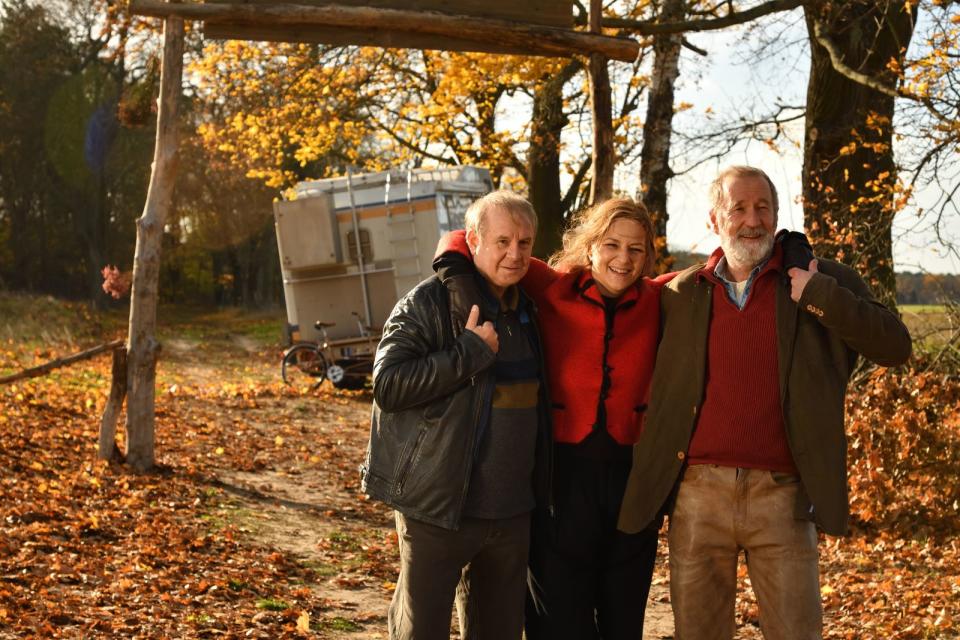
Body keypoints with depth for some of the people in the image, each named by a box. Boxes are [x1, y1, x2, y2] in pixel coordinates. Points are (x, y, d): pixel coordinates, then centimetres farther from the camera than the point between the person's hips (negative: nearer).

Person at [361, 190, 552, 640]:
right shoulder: (428, 303, -10)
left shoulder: (526, 310, 12)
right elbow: (387, 384, -19)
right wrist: (470, 352, -22)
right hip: (438, 508, -6)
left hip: (511, 513, 7)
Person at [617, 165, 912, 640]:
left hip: (782, 494, -1)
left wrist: (818, 295, -13)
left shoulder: (820, 286, 4)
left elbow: (894, 346, -4)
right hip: (697, 493, 2)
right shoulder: (679, 294, 8)